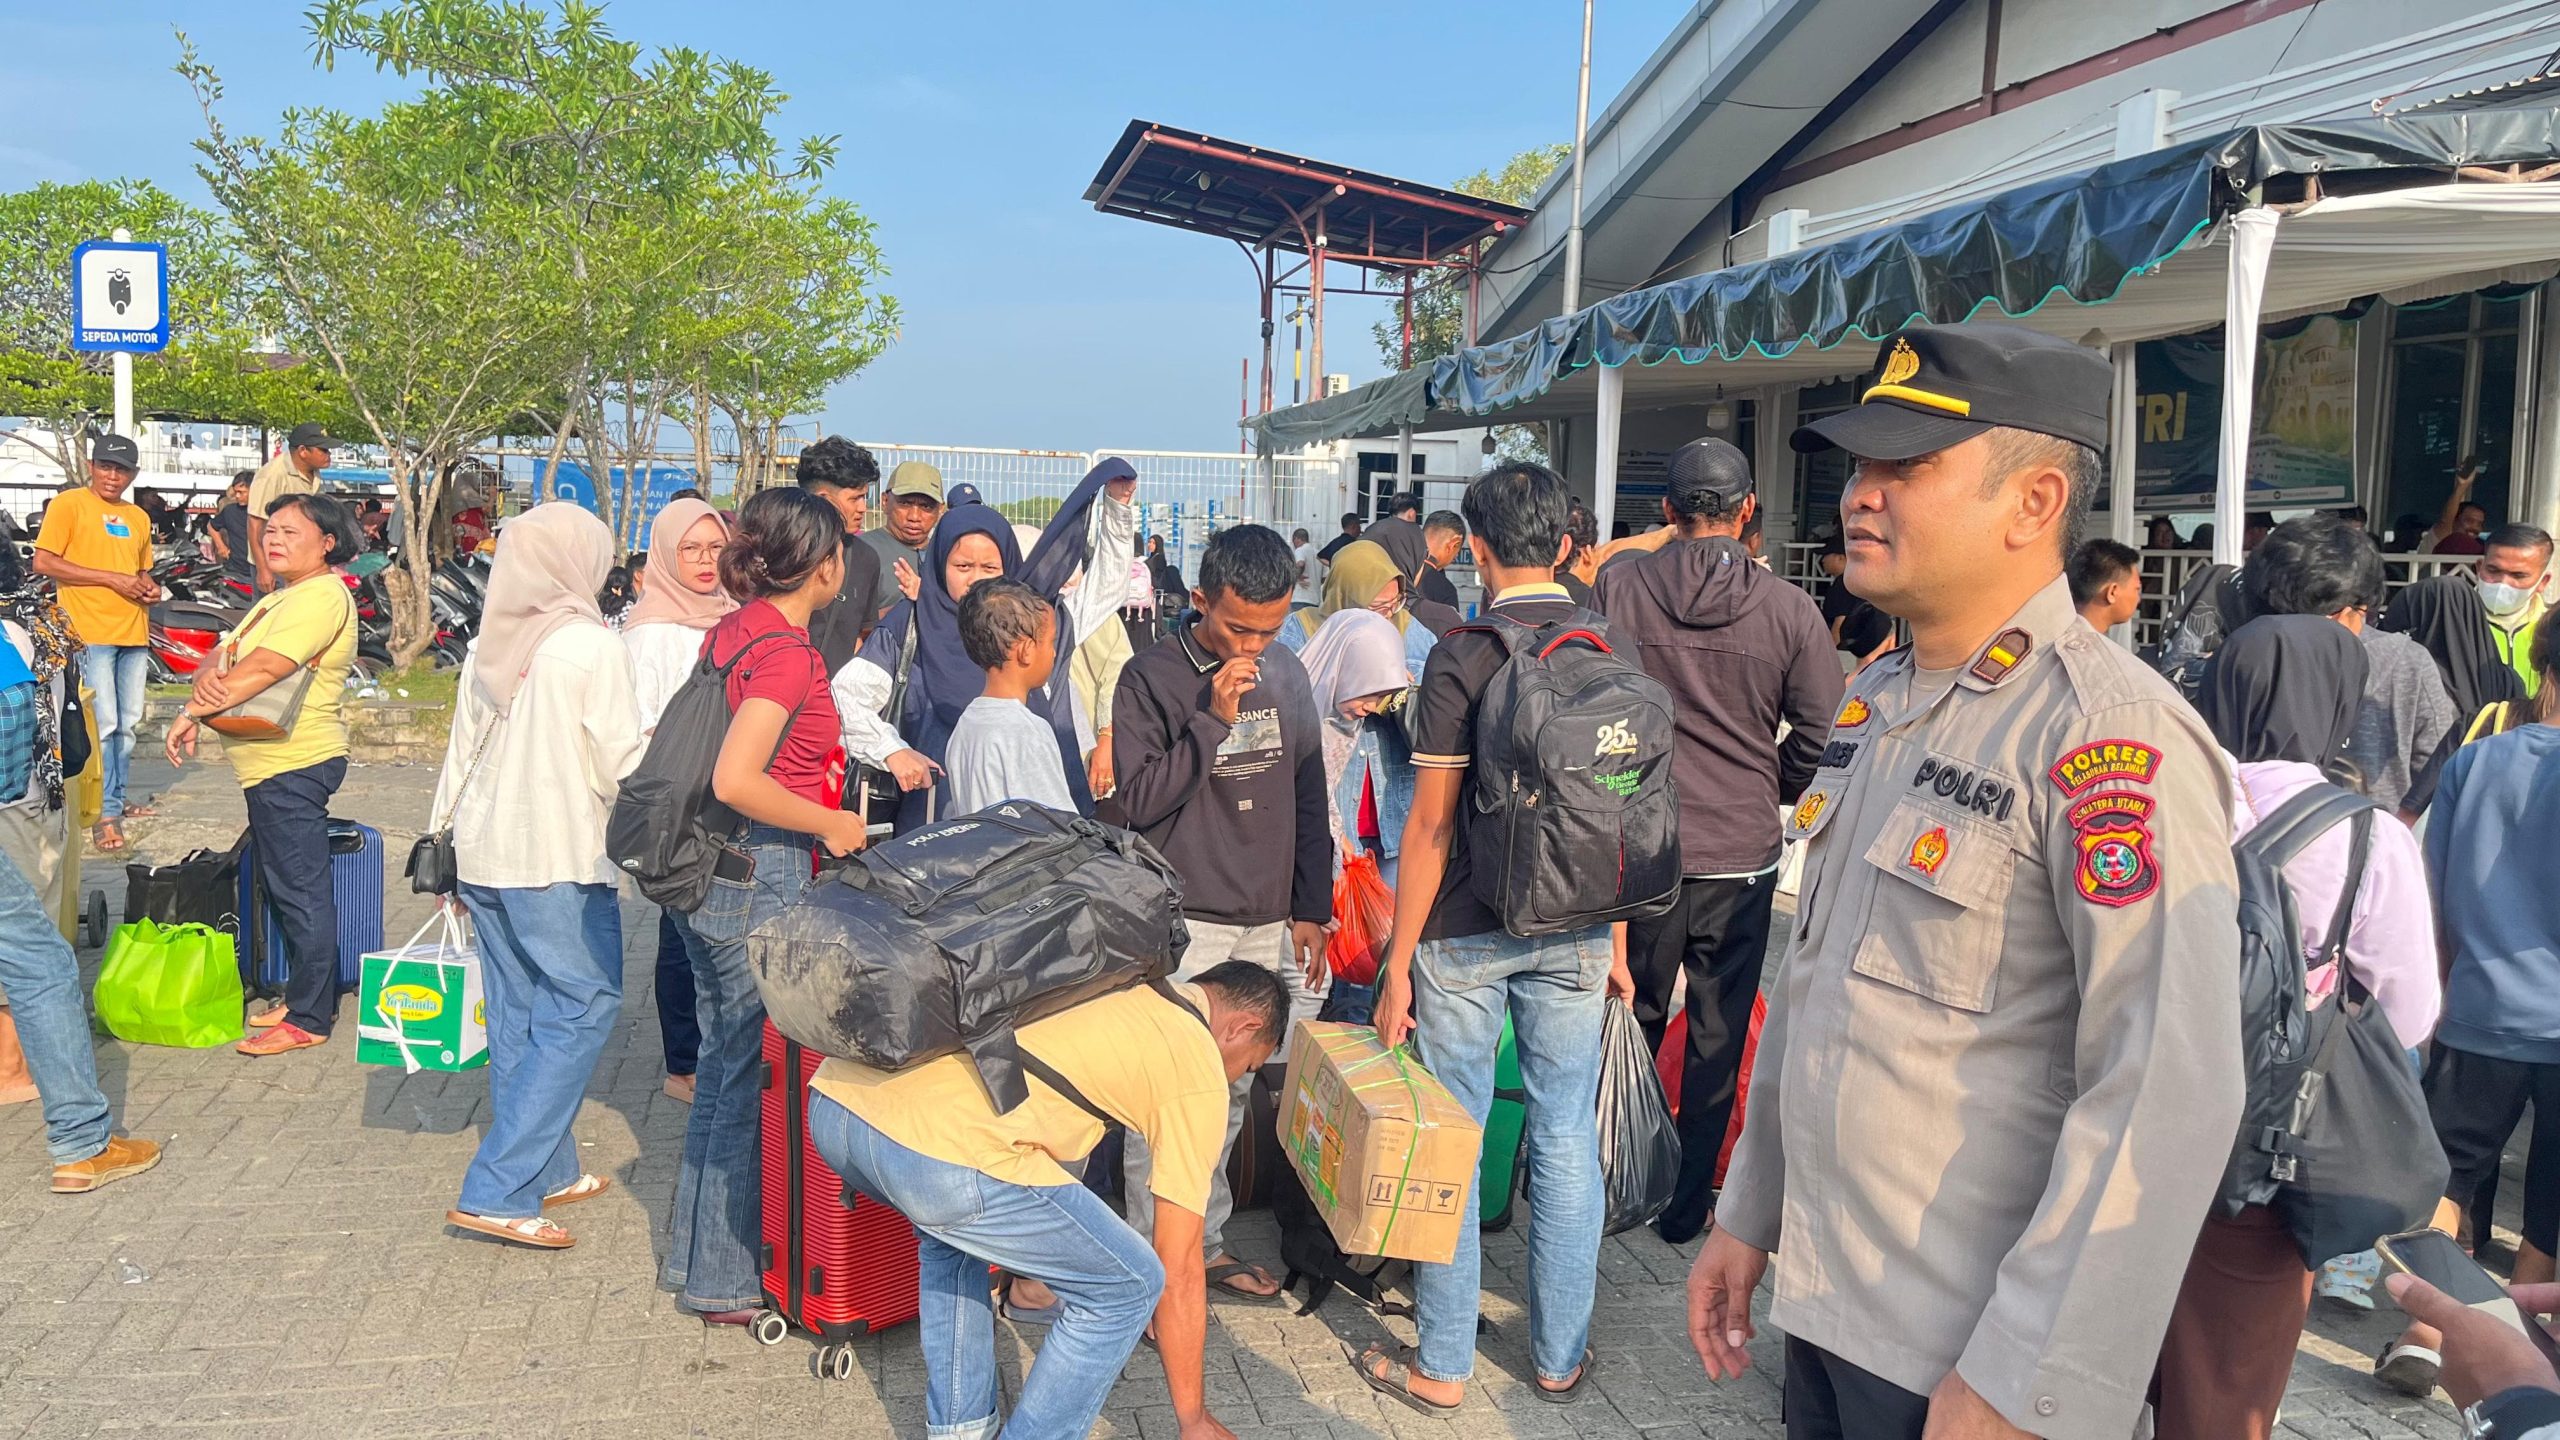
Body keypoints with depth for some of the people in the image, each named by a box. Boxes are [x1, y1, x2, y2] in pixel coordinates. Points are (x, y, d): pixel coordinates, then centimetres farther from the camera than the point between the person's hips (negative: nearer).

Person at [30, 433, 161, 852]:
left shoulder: (138, 517, 18)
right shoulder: (69, 504, -2)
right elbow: (44, 562, -9)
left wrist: (150, 588, 7)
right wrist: (111, 579, -15)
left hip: (134, 633, 7)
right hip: (91, 633, -7)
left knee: (128, 723, 13)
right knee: (103, 724, -9)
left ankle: (116, 799, 26)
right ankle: (106, 813, -4)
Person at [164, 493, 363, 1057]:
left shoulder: (321, 596, -14)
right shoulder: (277, 599, 20)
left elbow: (266, 667, -24)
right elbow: (227, 653, 11)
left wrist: (194, 711, -17)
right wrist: (209, 678, -12)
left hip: (294, 765, -11)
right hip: (271, 764, 11)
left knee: (301, 891, -4)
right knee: (289, 889, 17)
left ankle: (309, 1018, 3)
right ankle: (304, 996, 27)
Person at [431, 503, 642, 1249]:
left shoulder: (488, 644, 7)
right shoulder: (593, 646, -12)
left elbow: (460, 751, 13)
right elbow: (621, 766, -10)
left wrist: (447, 841, 21)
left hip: (482, 850, 7)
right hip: (558, 859, -7)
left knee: (518, 1013, 14)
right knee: (582, 1008, 0)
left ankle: (548, 1172, 25)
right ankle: (497, 1193, -4)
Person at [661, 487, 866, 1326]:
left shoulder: (733, 630, 9)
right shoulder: (785, 649, -18)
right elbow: (736, 780, -27)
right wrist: (830, 825, -15)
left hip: (709, 870, 10)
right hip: (762, 877, -9)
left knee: (722, 1067, 19)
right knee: (755, 1076, 2)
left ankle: (696, 1254, 32)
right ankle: (724, 1280, 13)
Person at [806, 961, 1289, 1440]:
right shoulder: (1199, 1073, 11)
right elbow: (1179, 1272, 14)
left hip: (831, 1097, 8)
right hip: (939, 1153, -8)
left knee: (951, 1231, 39)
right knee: (1129, 1287, 13)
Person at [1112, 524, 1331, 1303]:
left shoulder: (1287, 675, 8)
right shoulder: (1152, 676, -6)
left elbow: (1309, 800, 13)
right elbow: (1139, 800, -12)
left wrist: (1311, 908, 11)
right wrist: (1214, 720, -19)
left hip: (1268, 921, 5)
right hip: (1182, 922, -4)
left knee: (1229, 1092, 11)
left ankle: (1206, 1243, 24)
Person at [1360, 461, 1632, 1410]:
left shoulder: (1462, 657, -13)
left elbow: (1432, 824, -13)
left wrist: (1397, 962, -7)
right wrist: (1616, 939, 14)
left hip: (1467, 934, -4)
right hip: (1577, 931, 4)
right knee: (1566, 1135, 12)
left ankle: (1443, 1366, 18)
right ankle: (1561, 1356, 25)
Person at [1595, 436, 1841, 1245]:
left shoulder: (1618, 589, -7)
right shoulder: (1789, 610, -8)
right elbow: (1821, 733, -2)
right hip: (1741, 853, 0)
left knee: (1630, 1022, 17)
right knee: (1717, 1038, 12)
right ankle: (1686, 1206, 21)